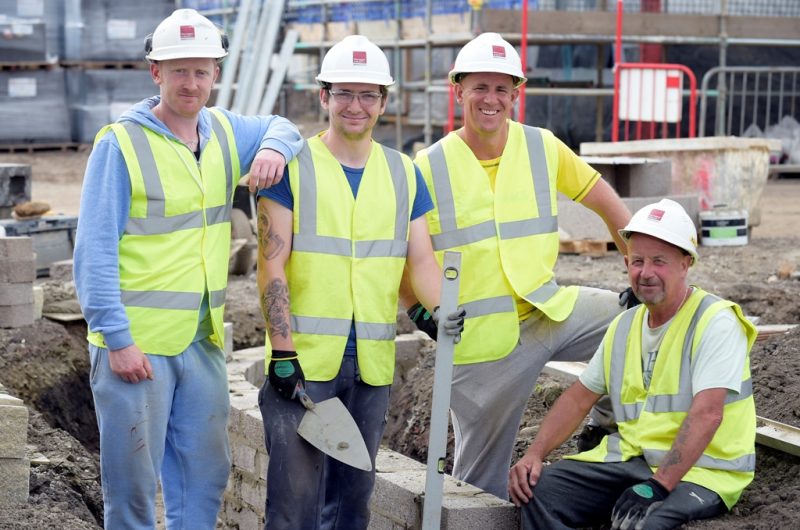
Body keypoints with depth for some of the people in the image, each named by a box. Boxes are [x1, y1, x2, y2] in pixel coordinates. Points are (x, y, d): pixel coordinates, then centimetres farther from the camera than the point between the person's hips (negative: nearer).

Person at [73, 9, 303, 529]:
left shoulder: (225, 132, 8)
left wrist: (274, 146, 2)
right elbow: (95, 252, -12)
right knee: (133, 481, 1)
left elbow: (283, 128, 27)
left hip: (203, 340, 6)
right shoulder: (121, 144, -9)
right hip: (136, 341, -6)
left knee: (205, 473, 13)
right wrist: (117, 339, -18)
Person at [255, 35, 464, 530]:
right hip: (303, 359, -4)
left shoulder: (404, 174, 11)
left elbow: (421, 259, 7)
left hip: (372, 364, 4)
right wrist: (283, 352, -13)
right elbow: (272, 267, -7)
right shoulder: (292, 165, -2)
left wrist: (442, 307, -14)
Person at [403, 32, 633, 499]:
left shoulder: (542, 148, 1)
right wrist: (419, 311, -13)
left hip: (551, 311, 3)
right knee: (481, 480, 5)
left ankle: (609, 425, 14)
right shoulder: (429, 167, -6)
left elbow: (607, 204, 8)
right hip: (481, 340, -3)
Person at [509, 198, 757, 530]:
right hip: (631, 458, 7)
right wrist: (534, 454, 2)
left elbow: (707, 414, -22)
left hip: (701, 468, -7)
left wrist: (656, 486, -28)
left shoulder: (715, 322, -11)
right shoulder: (624, 326, 12)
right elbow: (579, 397, 17)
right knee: (539, 489, -12)